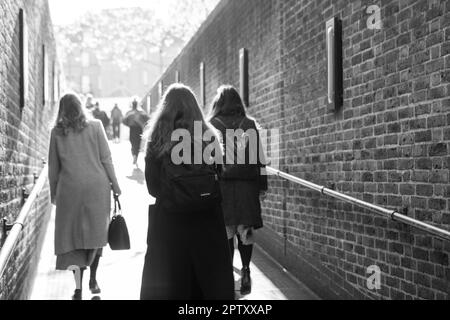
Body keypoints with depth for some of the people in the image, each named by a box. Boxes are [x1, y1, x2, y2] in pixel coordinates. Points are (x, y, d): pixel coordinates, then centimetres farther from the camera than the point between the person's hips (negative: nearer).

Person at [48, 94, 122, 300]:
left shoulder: (57, 132, 3)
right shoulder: (95, 127, 0)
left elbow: (53, 166, 6)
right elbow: (106, 159, -1)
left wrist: (53, 192, 16)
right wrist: (114, 184, 7)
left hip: (69, 188, 0)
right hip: (96, 185, 0)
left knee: (73, 235, 6)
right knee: (96, 232, 15)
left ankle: (79, 288, 2)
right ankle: (93, 279, 17)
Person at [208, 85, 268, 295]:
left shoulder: (211, 126, 0)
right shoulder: (250, 125, 4)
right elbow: (259, 158, 4)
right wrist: (262, 185, 9)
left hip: (220, 184, -1)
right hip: (246, 184, 1)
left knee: (225, 231, 4)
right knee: (246, 229, 9)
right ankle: (246, 269, -3)